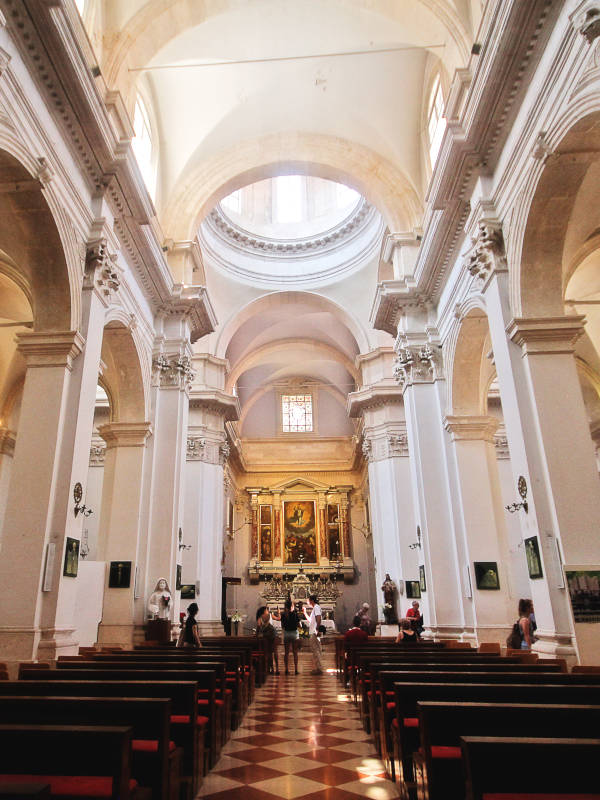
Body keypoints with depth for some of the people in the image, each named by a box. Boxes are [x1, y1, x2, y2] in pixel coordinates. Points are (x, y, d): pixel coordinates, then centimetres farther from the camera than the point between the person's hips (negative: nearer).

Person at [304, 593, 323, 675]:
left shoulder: (316, 607, -10)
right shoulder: (314, 608, 21)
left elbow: (319, 618, -22)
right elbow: (311, 620, 30)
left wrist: (317, 629, -27)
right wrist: (305, 613, 26)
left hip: (314, 633, -10)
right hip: (312, 632, 10)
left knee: (315, 650, -9)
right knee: (315, 650, 13)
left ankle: (319, 669, -7)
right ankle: (317, 668, 19)